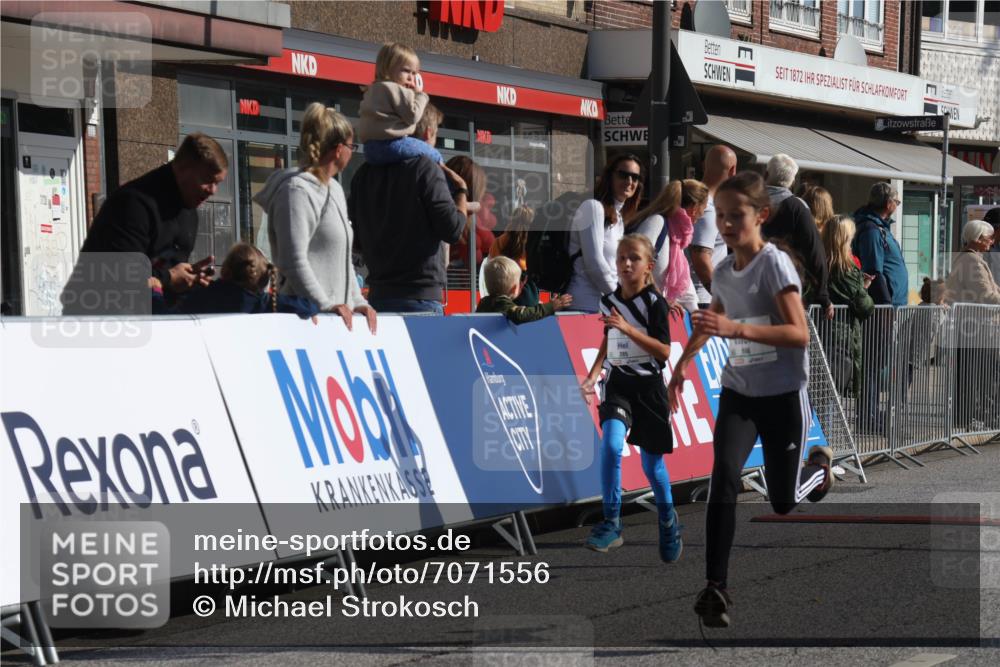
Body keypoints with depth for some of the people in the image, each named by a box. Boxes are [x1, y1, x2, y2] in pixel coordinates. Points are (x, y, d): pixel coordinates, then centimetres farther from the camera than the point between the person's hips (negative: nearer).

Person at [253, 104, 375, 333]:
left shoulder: (334, 190, 20)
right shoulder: (297, 191, -10)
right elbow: (294, 261, -19)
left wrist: (358, 302, 13)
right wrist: (325, 305, -22)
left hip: (340, 314, 9)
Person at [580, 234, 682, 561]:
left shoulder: (654, 303, -11)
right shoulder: (609, 301, 4)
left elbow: (664, 352, -17)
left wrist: (628, 328, -26)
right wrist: (593, 375, 7)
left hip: (648, 386, -3)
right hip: (618, 383, 3)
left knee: (651, 463, 8)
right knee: (611, 445, -23)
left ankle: (668, 520, 35)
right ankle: (611, 523, -17)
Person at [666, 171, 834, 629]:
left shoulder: (775, 264, -17)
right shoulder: (723, 271, 1)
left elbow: (800, 334, -26)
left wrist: (736, 328, -37)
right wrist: (682, 364, 24)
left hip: (783, 395, -4)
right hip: (738, 393, 4)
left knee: (783, 502, 8)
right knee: (723, 476, -20)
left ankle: (818, 463, 43)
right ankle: (715, 588, -19)